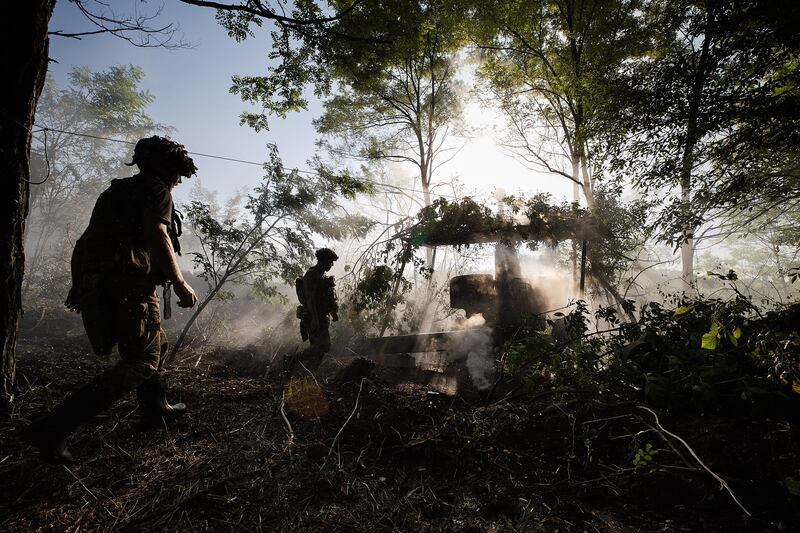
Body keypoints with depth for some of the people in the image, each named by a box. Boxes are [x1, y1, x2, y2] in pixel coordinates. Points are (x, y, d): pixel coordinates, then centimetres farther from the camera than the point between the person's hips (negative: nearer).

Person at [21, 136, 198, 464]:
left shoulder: (115, 191, 24)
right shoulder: (156, 189, -2)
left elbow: (85, 241, 23)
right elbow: (157, 234, -20)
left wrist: (77, 286, 26)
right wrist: (179, 283, -21)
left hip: (97, 286, 10)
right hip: (130, 285, -10)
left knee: (154, 345, 23)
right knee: (141, 363, -7)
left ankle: (155, 409, 31)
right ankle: (52, 429, -12)